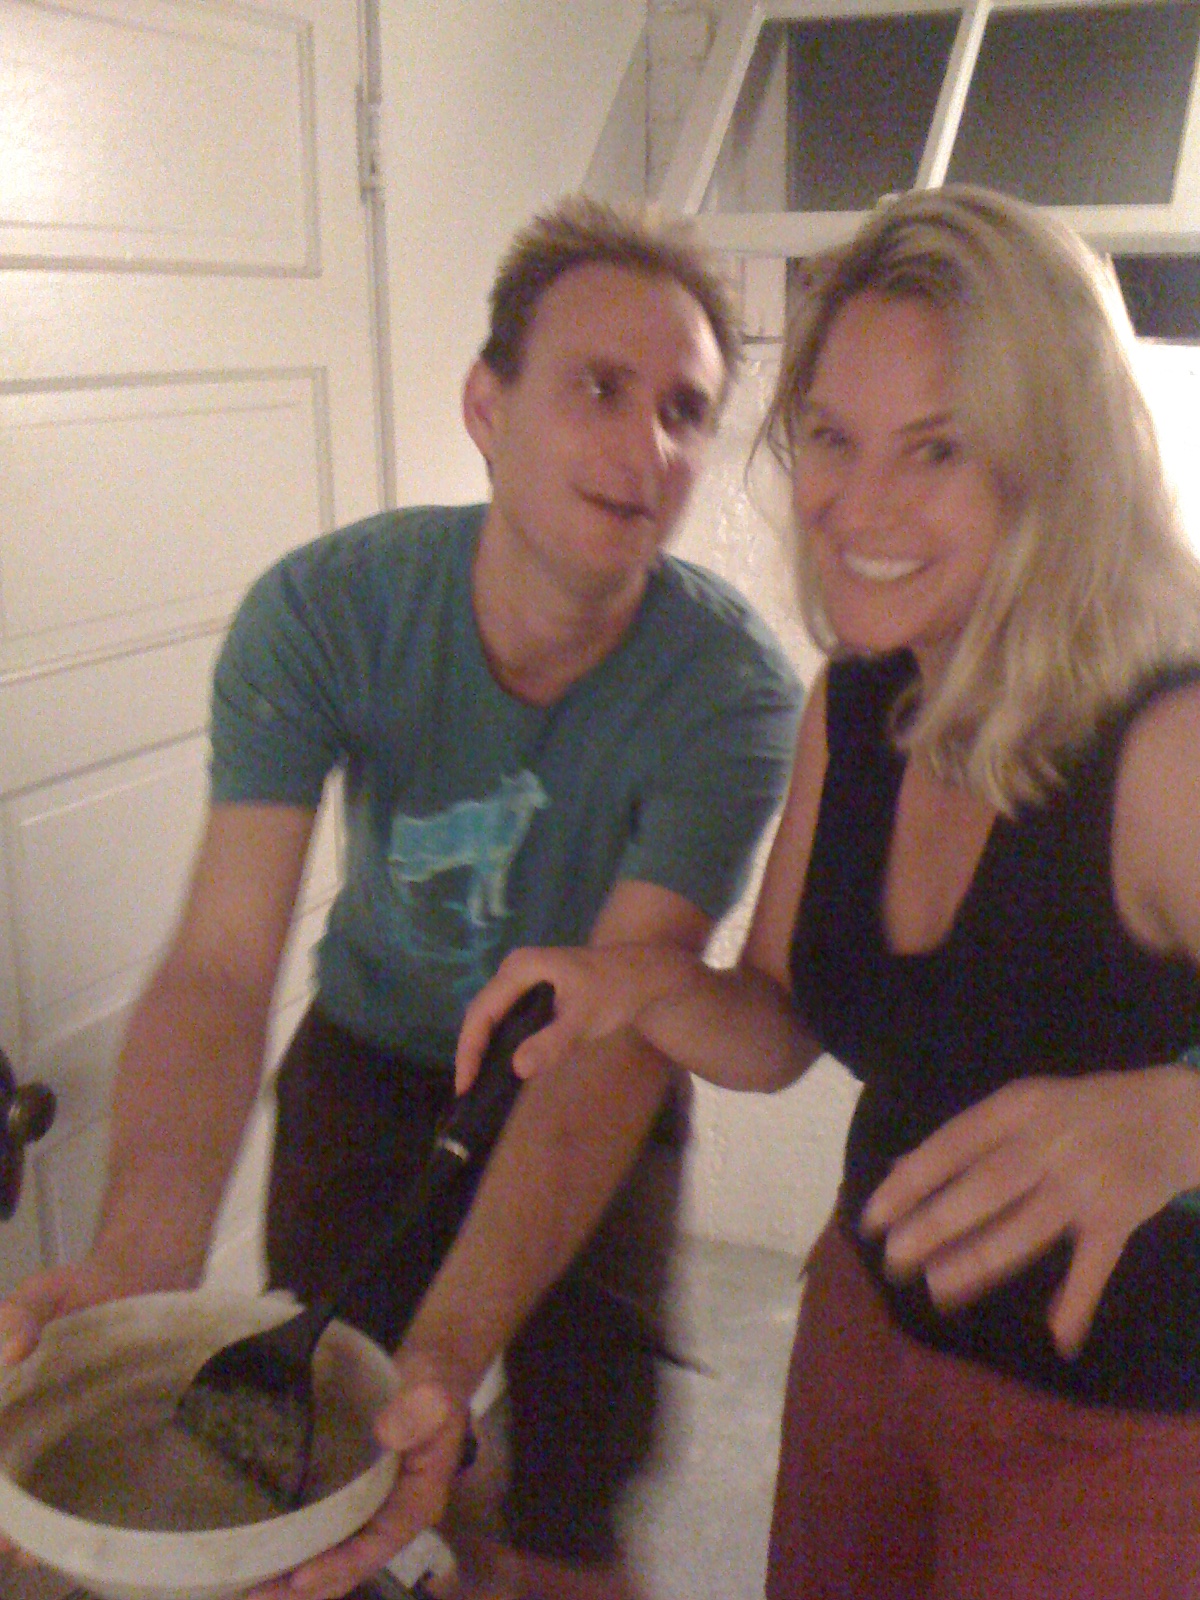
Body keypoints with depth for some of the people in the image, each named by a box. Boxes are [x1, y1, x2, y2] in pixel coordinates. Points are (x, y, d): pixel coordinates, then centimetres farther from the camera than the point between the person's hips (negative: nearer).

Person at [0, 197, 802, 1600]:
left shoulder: (730, 689, -28)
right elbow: (223, 960, -30)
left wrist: (451, 1351, -48)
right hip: (375, 1046, 1)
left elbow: (611, 1038, -35)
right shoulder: (324, 610, -24)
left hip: (592, 1073, -1)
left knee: (580, 1437, 2)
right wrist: (139, 1258, -47)